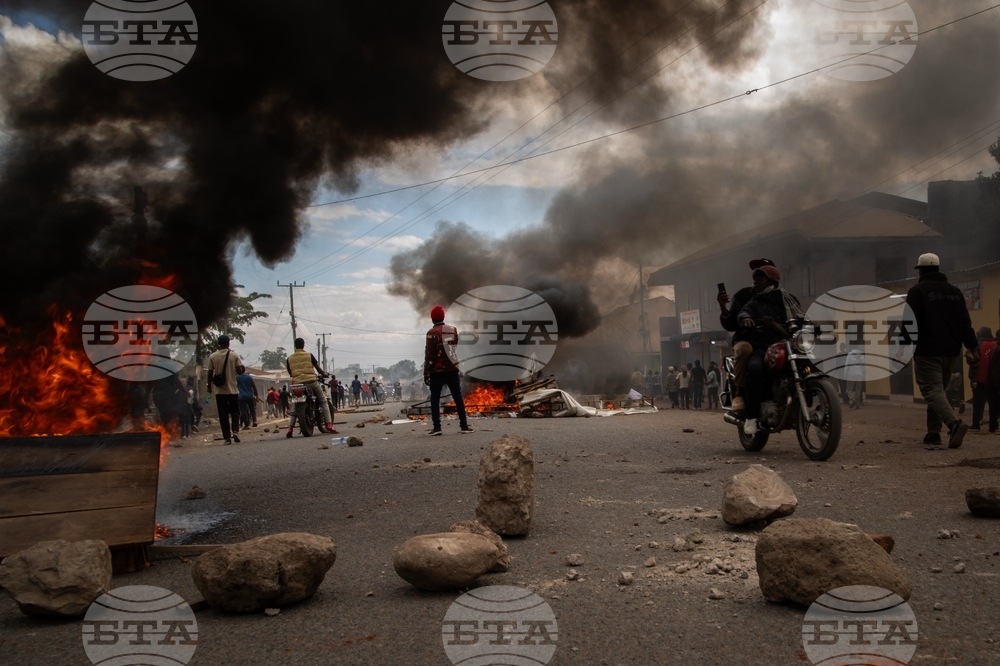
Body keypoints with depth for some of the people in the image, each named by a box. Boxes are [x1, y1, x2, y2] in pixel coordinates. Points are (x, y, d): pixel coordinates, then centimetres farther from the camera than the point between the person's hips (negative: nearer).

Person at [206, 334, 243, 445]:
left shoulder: (213, 356, -2)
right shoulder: (234, 356, -5)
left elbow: (210, 373, 0)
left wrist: (209, 386, 10)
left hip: (219, 390, 0)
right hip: (232, 389, 0)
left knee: (223, 414, 4)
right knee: (235, 411, 13)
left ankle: (227, 437, 0)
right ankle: (235, 431, -9)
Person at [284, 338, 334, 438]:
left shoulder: (289, 359, 8)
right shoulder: (309, 355, 2)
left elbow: (290, 374, 13)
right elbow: (318, 368, 7)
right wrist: (324, 374, 26)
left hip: (297, 383, 2)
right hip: (311, 381, -2)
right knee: (323, 402, 10)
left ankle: (290, 428, 2)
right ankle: (329, 425, -3)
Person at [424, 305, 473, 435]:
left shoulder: (432, 333, -10)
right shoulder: (454, 330, 6)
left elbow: (429, 355, -11)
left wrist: (426, 373, -7)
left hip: (437, 371, -4)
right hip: (452, 370, 4)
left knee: (435, 399, 3)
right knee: (458, 398, 7)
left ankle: (436, 427, -4)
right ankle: (464, 425, 5)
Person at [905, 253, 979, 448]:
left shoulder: (917, 291, -5)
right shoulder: (955, 291, 14)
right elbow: (965, 322, 10)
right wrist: (972, 346, 7)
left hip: (927, 351, -6)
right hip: (951, 351, 7)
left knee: (932, 390, -10)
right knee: (939, 389, 16)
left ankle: (954, 423, -32)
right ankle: (933, 432, 15)